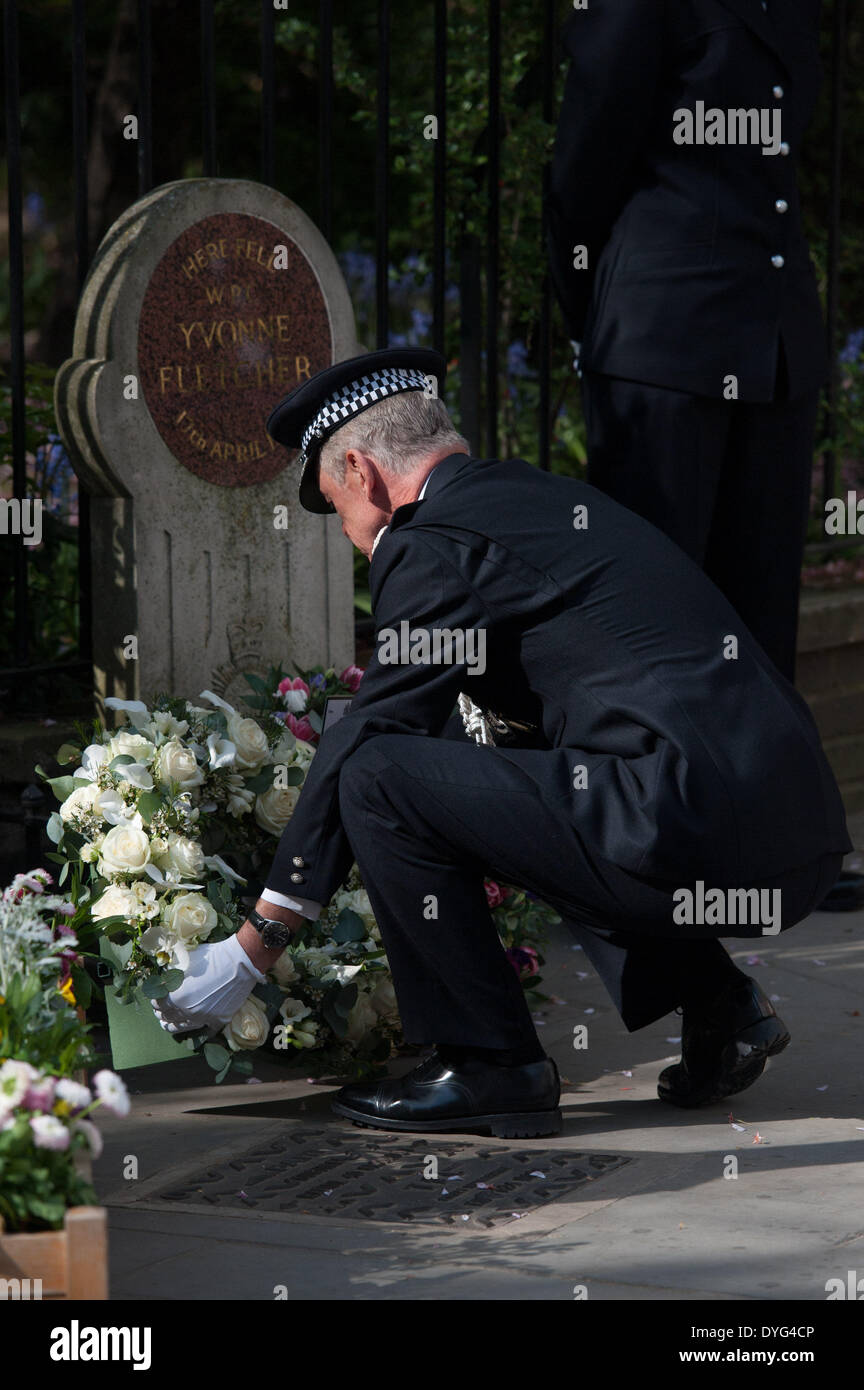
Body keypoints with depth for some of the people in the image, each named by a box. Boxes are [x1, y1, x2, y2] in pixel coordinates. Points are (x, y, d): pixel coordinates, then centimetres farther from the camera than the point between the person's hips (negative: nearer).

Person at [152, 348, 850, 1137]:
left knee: (378, 778, -6)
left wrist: (252, 952, 6)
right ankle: (717, 1002, 21)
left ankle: (490, 1065, 2)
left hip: (692, 832, -9)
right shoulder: (546, 496, 23)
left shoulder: (433, 544, -3)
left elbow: (364, 747, -1)